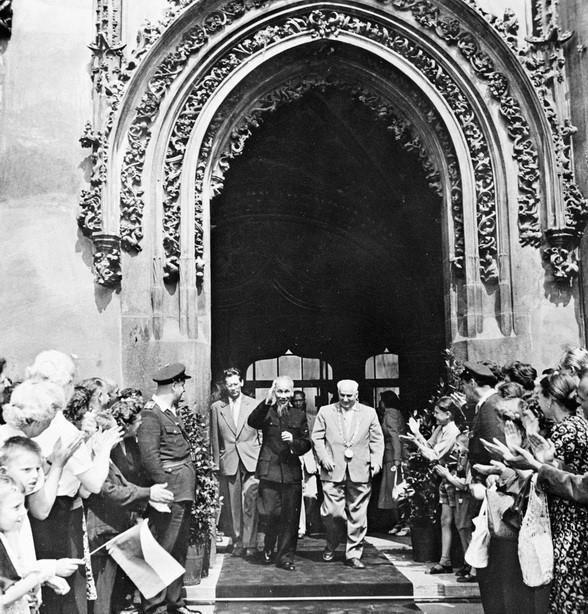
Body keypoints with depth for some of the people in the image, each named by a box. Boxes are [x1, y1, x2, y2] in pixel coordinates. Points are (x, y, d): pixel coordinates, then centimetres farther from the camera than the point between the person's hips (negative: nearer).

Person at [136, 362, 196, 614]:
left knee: (179, 549, 18)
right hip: (169, 493, -10)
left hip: (183, 492, 10)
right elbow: (150, 458, -21)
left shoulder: (172, 411, 14)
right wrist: (167, 489, -22)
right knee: (163, 549, -3)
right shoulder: (151, 415, -15)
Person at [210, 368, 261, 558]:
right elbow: (215, 438, 11)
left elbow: (262, 433, 7)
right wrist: (216, 462, 7)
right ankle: (237, 543, 15)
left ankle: (249, 543, -2)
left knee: (250, 504, -8)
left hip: (251, 461, -2)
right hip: (228, 462, 2)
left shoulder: (254, 405, 4)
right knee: (233, 505, 5)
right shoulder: (216, 407, 8)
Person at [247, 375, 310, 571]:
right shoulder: (266, 412, 4)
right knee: (268, 514, -5)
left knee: (290, 517, 2)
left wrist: (293, 441, -10)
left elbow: (306, 445, 11)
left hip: (291, 472, 2)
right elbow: (252, 422, -18)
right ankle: (269, 545, 25)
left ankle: (285, 557, 15)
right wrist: (267, 401, -31)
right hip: (269, 470, -2)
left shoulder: (299, 416, 12)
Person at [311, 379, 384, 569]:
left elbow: (377, 440, 10)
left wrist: (376, 462, -2)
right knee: (332, 512, -5)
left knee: (357, 515, 3)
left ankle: (353, 554, 16)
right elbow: (317, 437, 6)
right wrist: (323, 458, -6)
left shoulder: (369, 413, 10)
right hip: (333, 471, -1)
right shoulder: (325, 412, 7)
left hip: (360, 473, 1)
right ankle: (331, 546, 22)